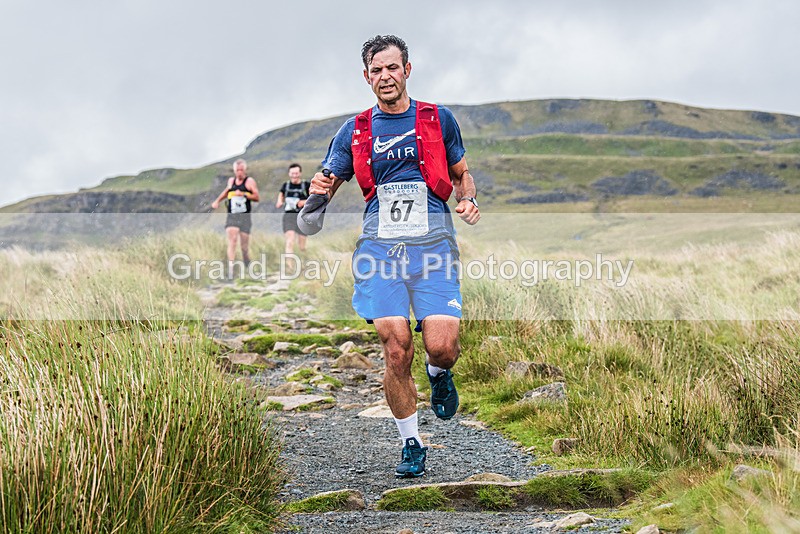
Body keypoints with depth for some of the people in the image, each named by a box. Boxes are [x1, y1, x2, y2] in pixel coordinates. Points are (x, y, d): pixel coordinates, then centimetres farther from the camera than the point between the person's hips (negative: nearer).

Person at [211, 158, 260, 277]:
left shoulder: (250, 181, 1)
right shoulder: (231, 180, 13)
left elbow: (256, 197, -6)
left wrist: (243, 194, -17)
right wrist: (217, 201, 29)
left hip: (245, 217, -2)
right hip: (231, 216, 2)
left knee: (244, 246, 1)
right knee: (232, 241, -16)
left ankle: (247, 266, 27)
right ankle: (230, 268, -23)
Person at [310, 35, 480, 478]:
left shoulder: (439, 120, 10)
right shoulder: (355, 131, 12)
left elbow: (461, 173, 21)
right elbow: (325, 185, 13)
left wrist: (468, 200, -1)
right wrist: (319, 190, -11)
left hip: (432, 243, -1)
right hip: (380, 246, 1)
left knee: (441, 346, -14)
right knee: (396, 351, -7)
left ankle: (439, 375, 25)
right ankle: (412, 446, 11)